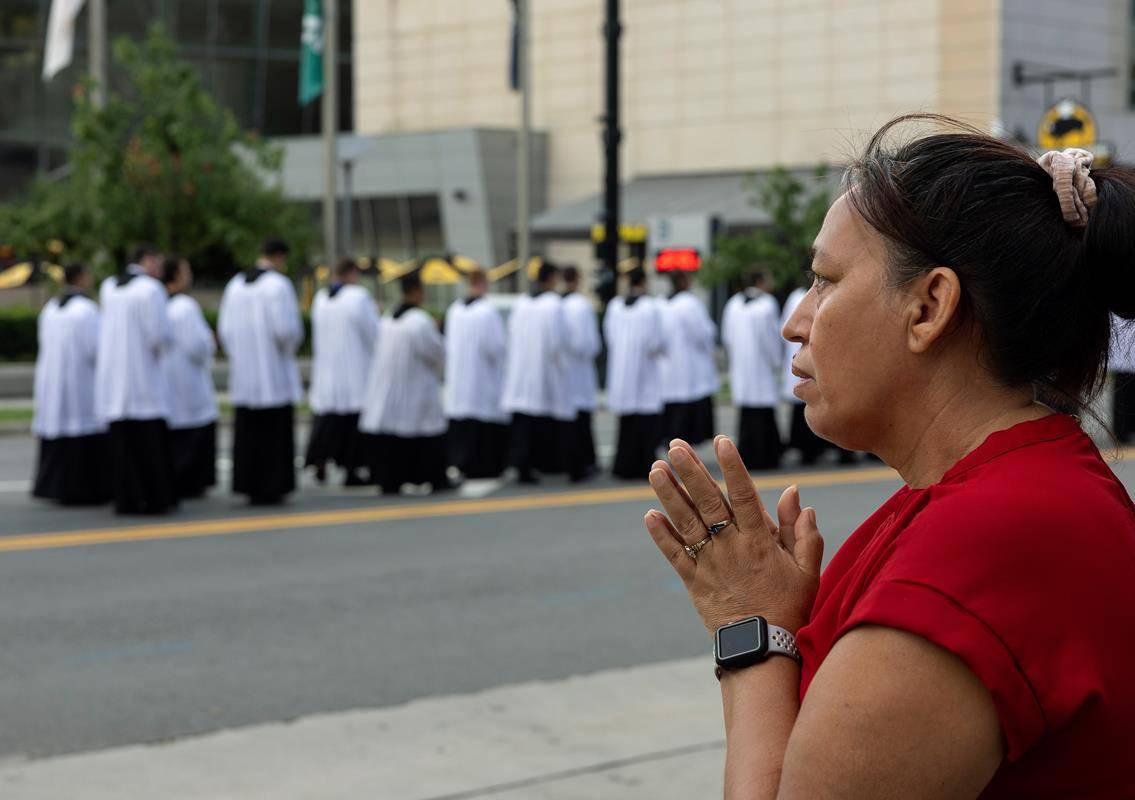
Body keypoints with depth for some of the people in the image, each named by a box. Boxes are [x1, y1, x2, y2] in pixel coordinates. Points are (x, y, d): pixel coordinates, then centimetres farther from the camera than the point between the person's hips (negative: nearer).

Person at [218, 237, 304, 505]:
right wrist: (290, 348, 2)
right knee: (274, 431, 1)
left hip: (243, 372, 6)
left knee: (248, 430, 11)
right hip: (274, 372, -6)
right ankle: (269, 489, 1)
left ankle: (248, 485, 11)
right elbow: (286, 328, -18)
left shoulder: (235, 284, 8)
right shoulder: (279, 284, -11)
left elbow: (225, 329, 9)